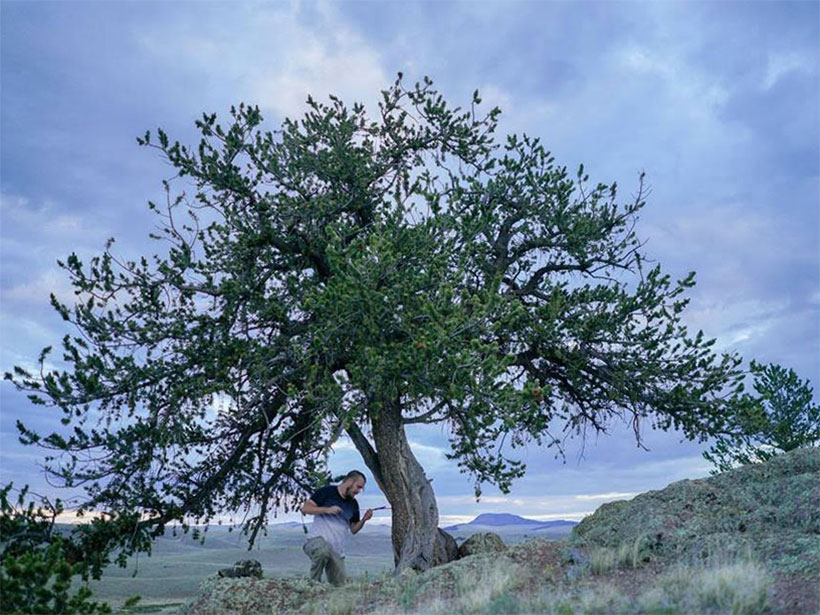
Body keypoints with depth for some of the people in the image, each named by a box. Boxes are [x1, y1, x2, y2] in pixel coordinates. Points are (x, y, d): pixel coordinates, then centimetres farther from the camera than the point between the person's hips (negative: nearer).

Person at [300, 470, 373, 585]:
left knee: (339, 585, 0)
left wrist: (363, 520, -1)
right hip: (318, 539, -6)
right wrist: (327, 509, -16)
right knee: (323, 550, -40)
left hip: (337, 551, 6)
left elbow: (353, 529, 18)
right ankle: (314, 583, -19)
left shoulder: (353, 504, 16)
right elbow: (305, 508, -7)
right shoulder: (327, 492, -2)